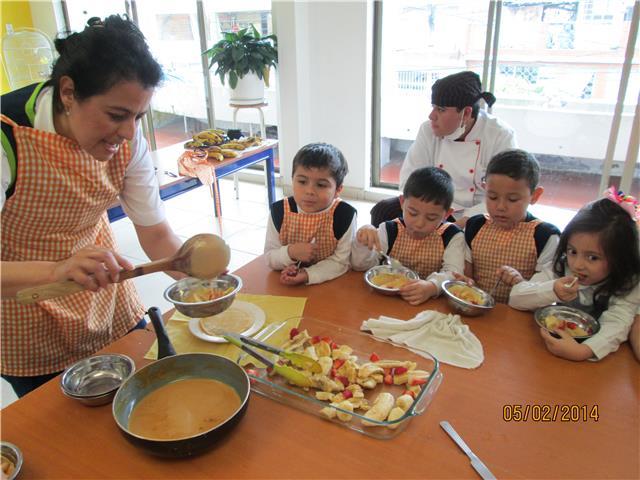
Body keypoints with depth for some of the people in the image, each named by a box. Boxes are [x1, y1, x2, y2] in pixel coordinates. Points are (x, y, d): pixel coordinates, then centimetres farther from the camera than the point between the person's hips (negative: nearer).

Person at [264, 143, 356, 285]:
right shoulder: (279, 211, -10)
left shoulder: (345, 214, -16)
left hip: (330, 283, -2)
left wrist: (307, 275, -25)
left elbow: (341, 261, -13)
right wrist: (290, 252, -23)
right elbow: (270, 258, -3)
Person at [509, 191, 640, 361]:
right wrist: (552, 291, -26)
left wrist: (583, 351, -42)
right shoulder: (561, 268, -6)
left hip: (596, 361, -1)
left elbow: (616, 325, -25)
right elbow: (515, 298, -9)